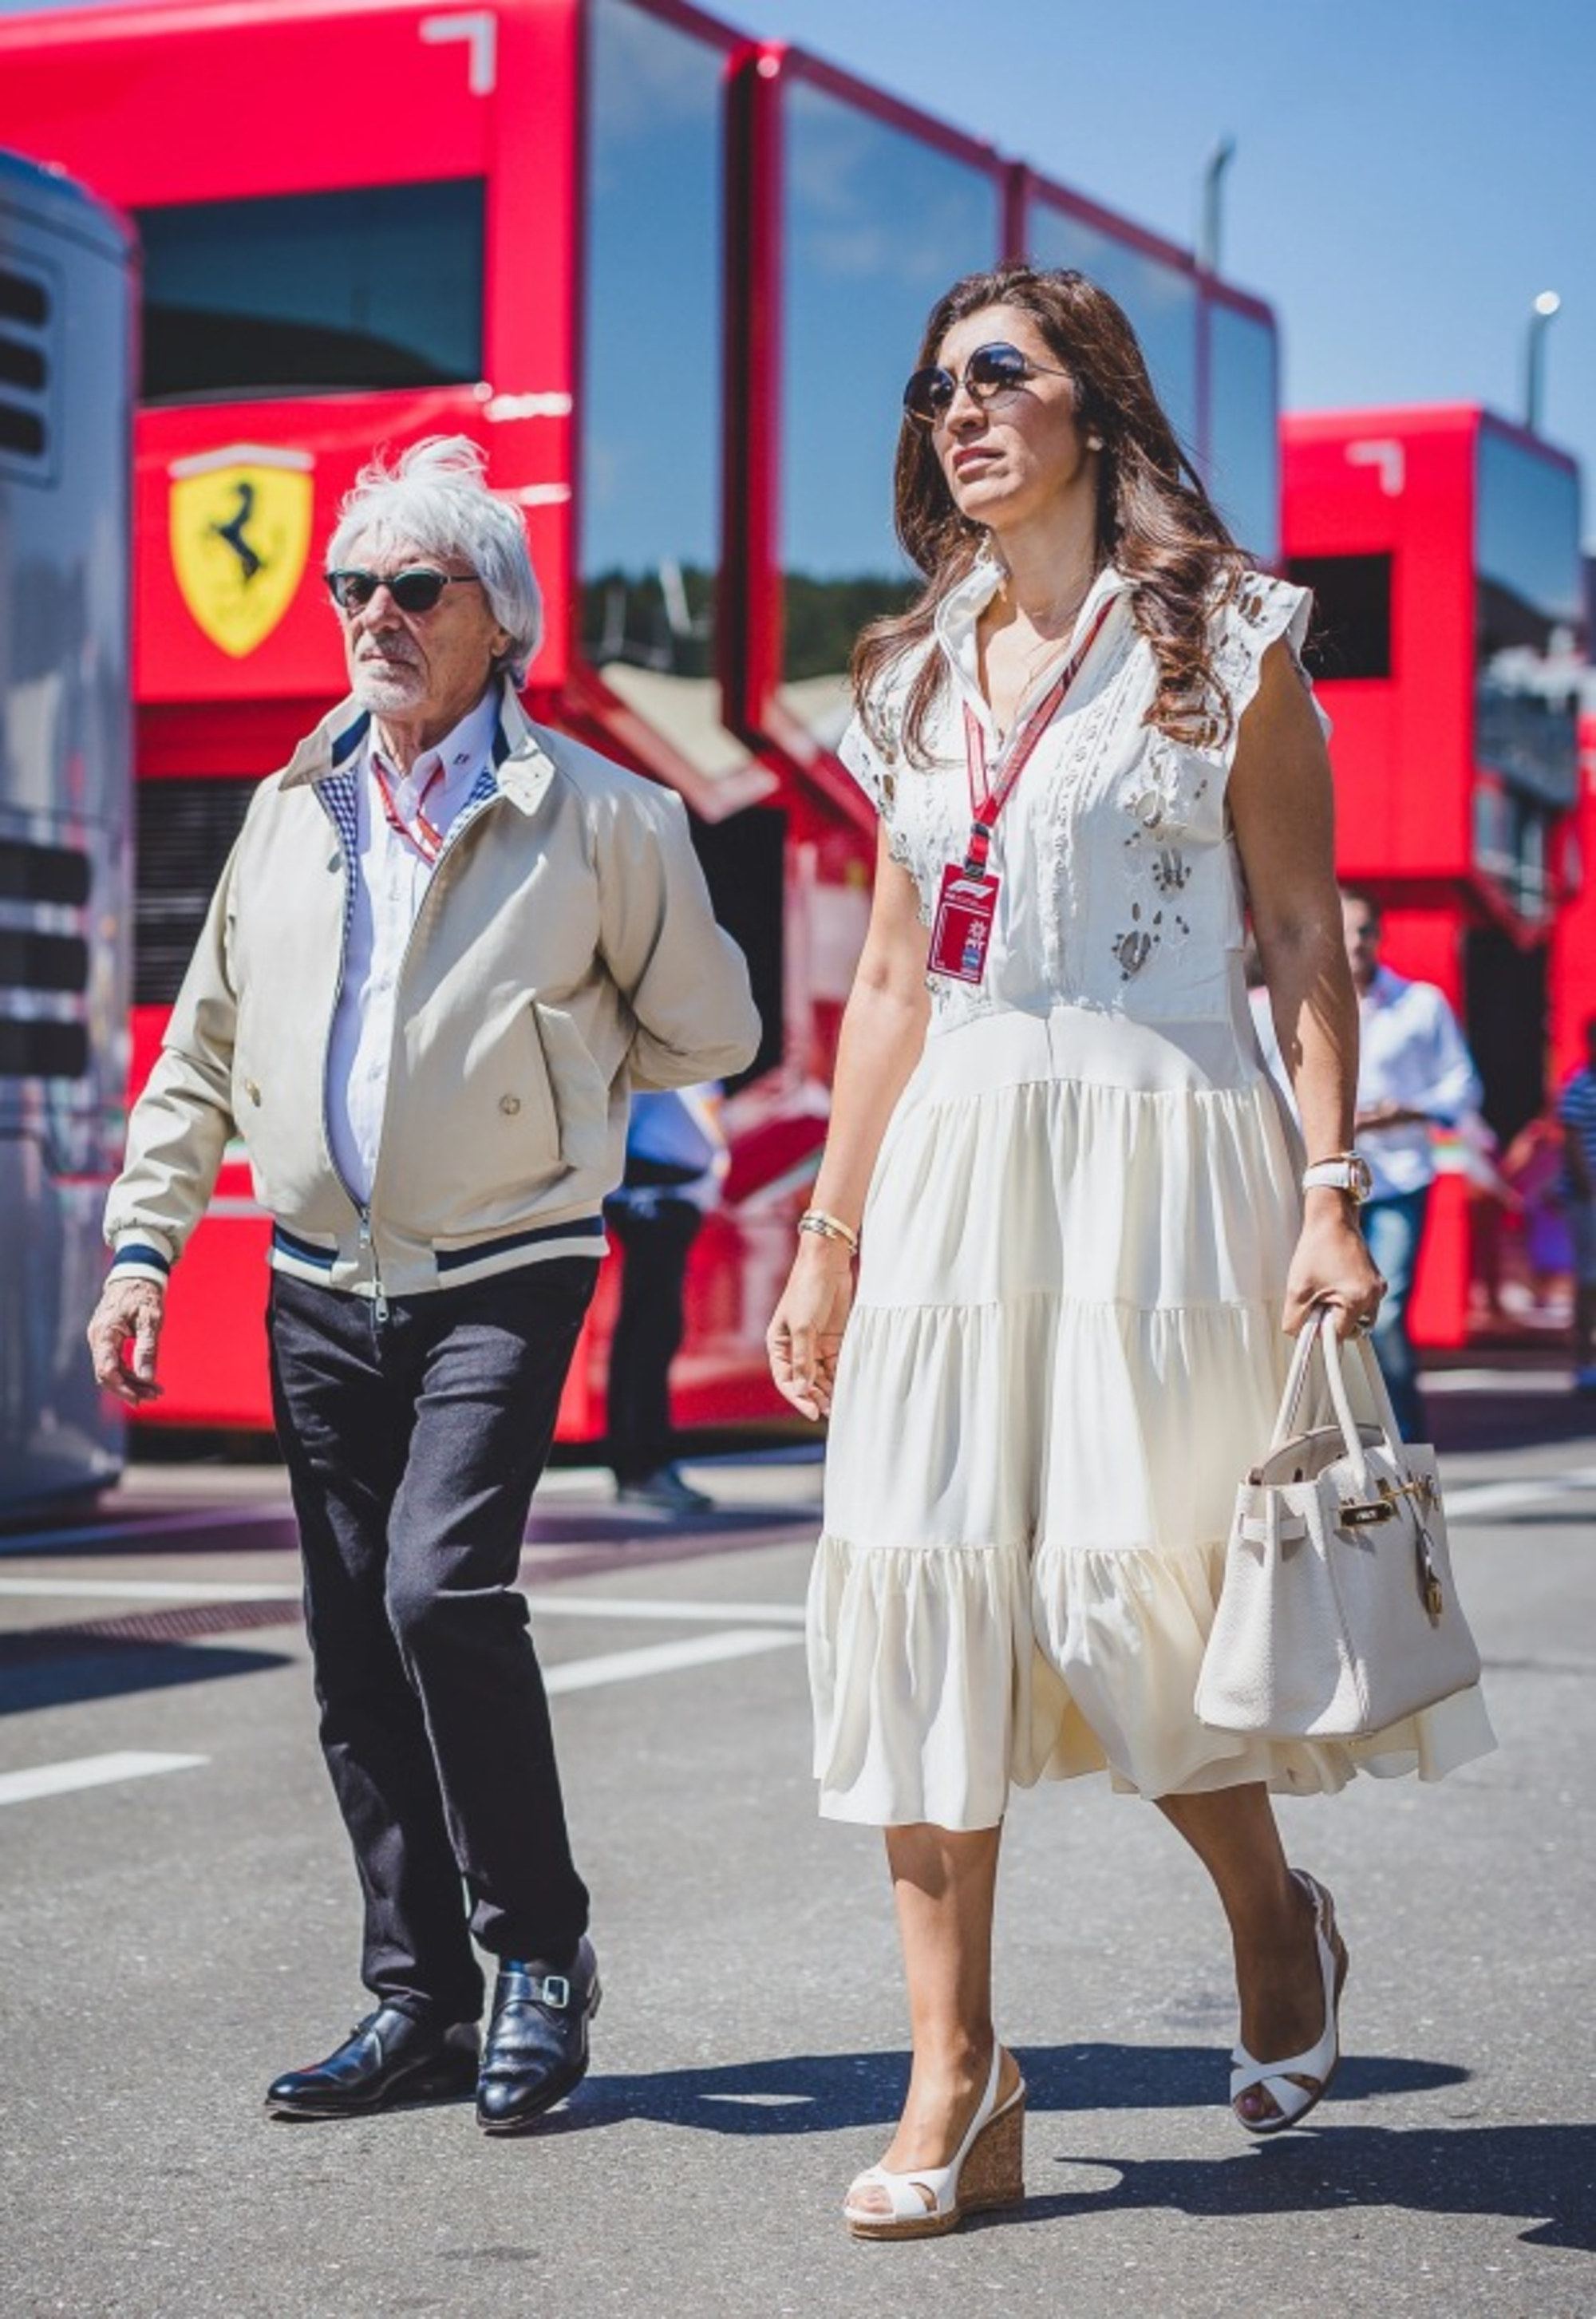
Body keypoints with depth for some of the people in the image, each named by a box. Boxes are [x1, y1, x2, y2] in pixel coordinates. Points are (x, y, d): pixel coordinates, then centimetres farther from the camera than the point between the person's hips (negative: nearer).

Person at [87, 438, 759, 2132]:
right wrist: (143, 1244, 9)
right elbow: (203, 1050, 15)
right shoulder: (291, 812, 9)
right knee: (353, 1643, 6)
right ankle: (418, 2002, 16)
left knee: (443, 1589, -20)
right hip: (321, 1289, 5)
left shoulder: (600, 821, -6)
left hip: (499, 1280, -5)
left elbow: (706, 1032, 5)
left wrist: (533, 1066, 7)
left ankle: (540, 1953, -2)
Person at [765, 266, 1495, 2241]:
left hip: (1161, 1150, -5)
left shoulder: (1224, 638, 2)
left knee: (1129, 1590, -6)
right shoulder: (920, 676, 16)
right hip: (955, 1161, 5)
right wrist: (831, 1227, 13)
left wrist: (1331, 1192, -12)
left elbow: (1303, 933, -2)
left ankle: (1274, 1923, 25)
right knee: (919, 1582, -4)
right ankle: (956, 2087, 0)